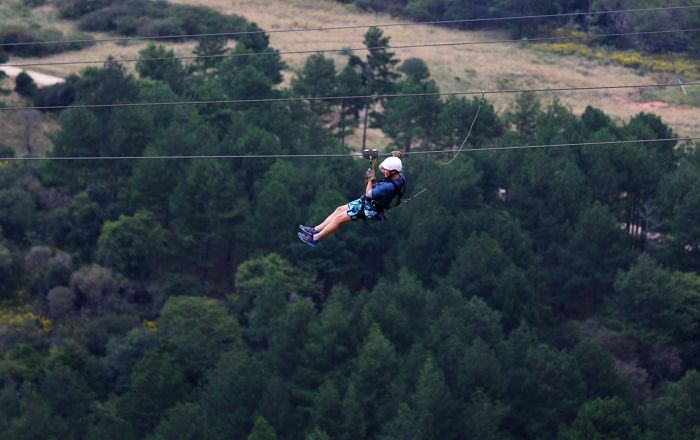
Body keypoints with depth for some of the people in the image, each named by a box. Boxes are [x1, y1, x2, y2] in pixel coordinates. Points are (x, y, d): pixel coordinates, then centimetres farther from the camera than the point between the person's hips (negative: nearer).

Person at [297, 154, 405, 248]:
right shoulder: (397, 175, -8)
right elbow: (380, 168, 14)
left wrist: (370, 180, -14)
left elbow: (369, 194, -26)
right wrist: (394, 158, 1)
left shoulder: (390, 186, -36)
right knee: (339, 209, 14)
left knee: (339, 218, -8)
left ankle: (315, 238, 1)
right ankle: (316, 229, 21)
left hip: (370, 210, -10)